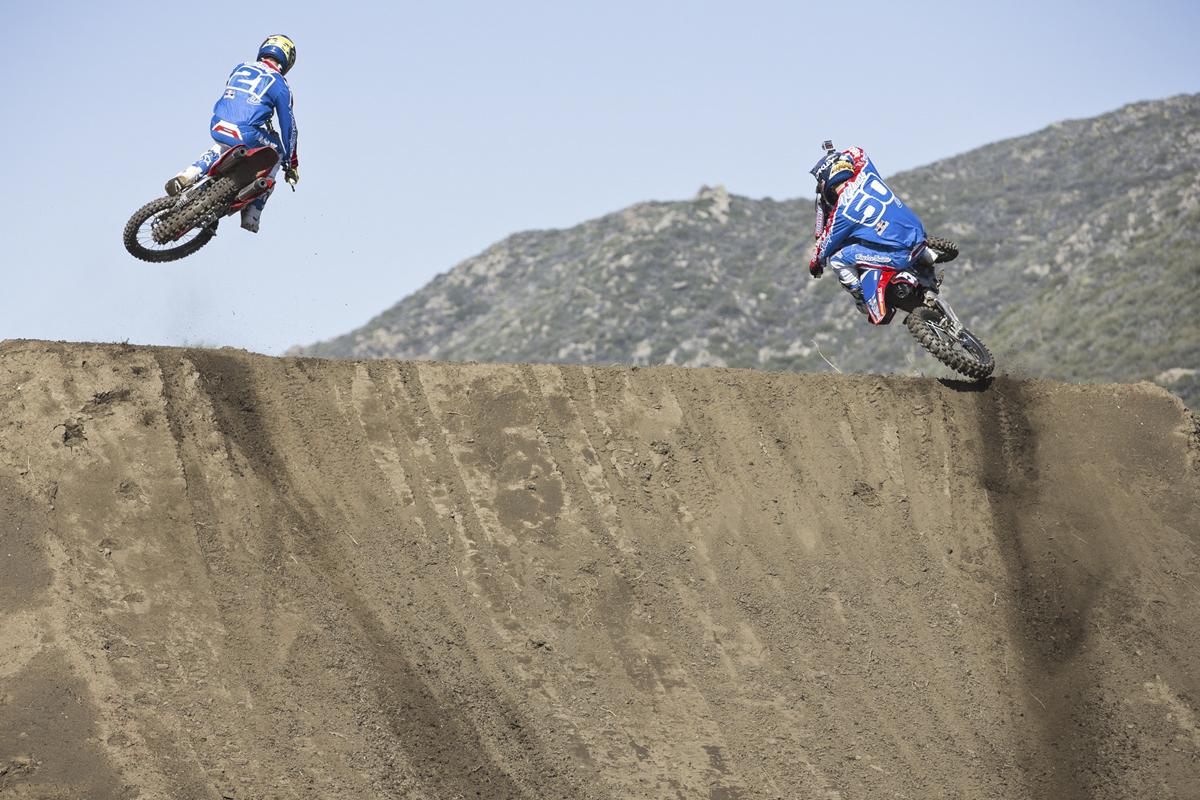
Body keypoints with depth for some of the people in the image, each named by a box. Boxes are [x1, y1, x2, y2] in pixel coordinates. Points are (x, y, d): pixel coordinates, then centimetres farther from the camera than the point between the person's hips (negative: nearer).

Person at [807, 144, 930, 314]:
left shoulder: (842, 211, -10)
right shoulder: (866, 175, 5)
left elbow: (825, 246, 6)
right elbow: (857, 153, 30)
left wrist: (815, 263, 27)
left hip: (897, 255, -7)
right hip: (919, 235, 8)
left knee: (835, 259, -4)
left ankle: (862, 299, 7)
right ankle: (929, 255, 42)